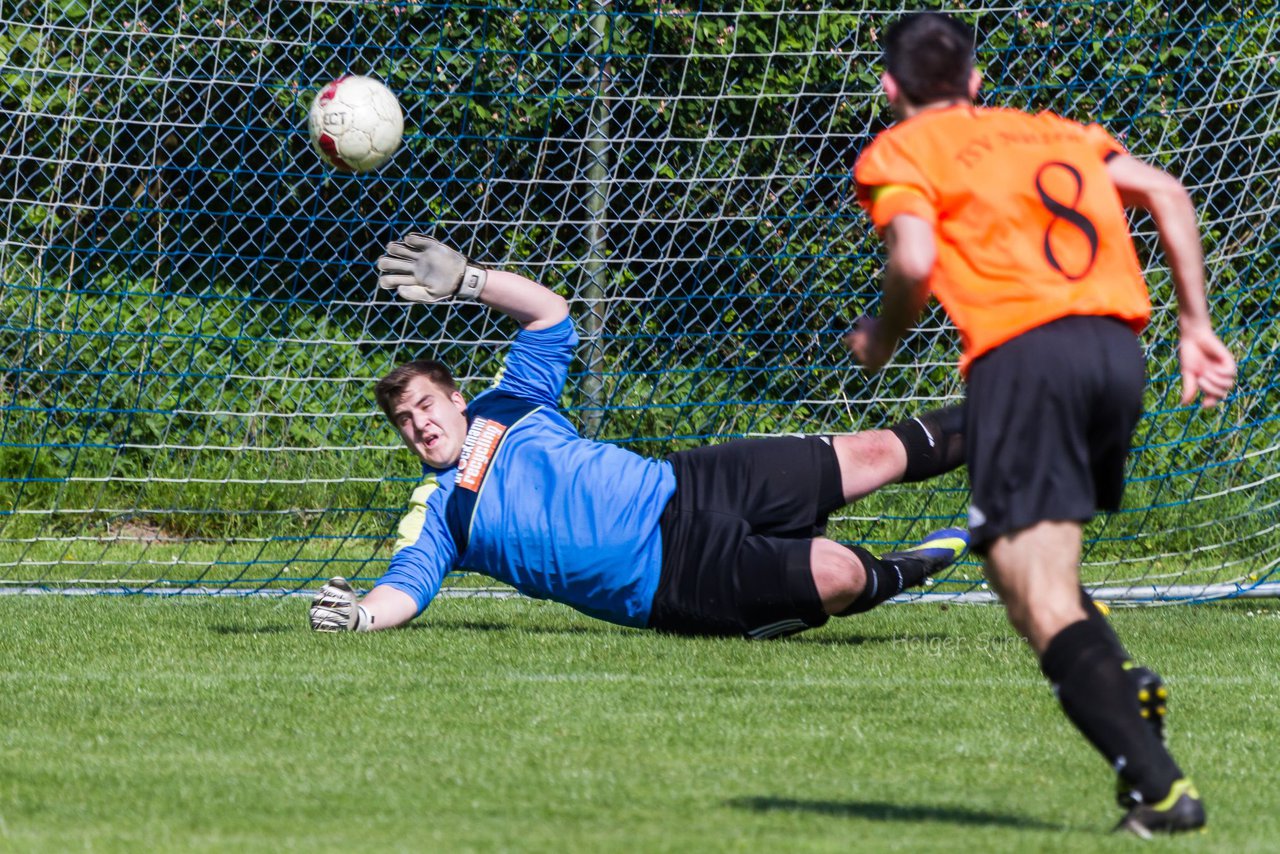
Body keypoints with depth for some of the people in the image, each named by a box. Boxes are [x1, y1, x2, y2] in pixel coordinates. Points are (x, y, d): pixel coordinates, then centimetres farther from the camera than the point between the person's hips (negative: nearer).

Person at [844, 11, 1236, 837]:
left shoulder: (899, 152, 11)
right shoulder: (1058, 131, 27)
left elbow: (916, 259, -7)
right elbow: (1167, 193, 15)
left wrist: (881, 336, 12)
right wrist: (1196, 327, 14)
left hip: (1022, 353, -6)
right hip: (1119, 349, 6)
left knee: (1044, 605, -8)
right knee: (1041, 571, 22)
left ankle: (1158, 783, -23)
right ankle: (1126, 689, -7)